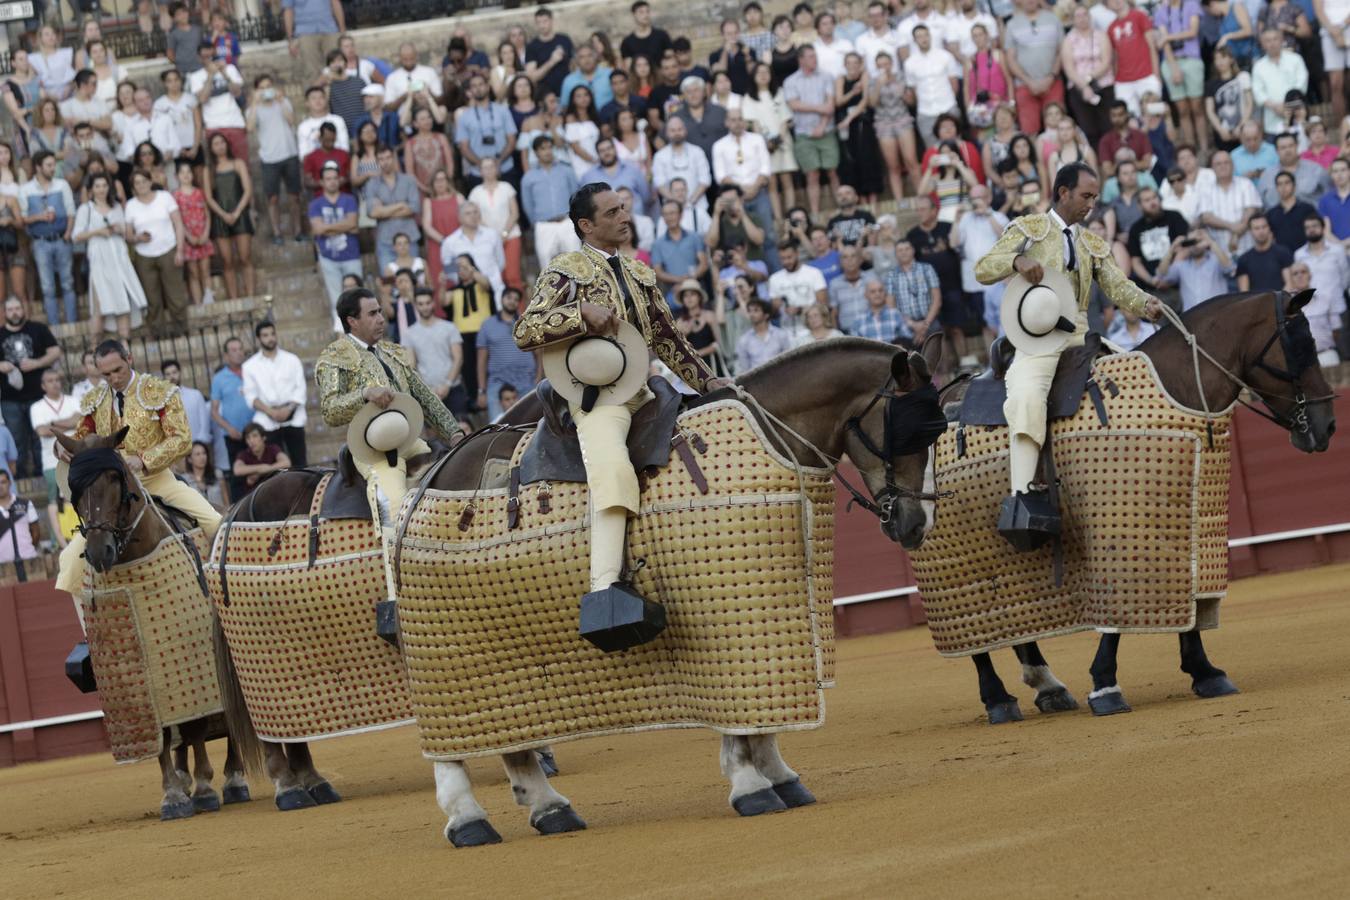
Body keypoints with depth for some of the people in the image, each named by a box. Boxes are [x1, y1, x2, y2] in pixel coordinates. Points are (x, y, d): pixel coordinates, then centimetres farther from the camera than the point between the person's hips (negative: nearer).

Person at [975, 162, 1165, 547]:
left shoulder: (1094, 245, 22)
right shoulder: (1027, 229, 10)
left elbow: (1118, 287, 11)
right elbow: (983, 270, 2)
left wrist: (1145, 303, -12)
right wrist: (1017, 259, -19)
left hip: (1079, 338, 6)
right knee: (1027, 396, -32)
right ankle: (1023, 497, -41)